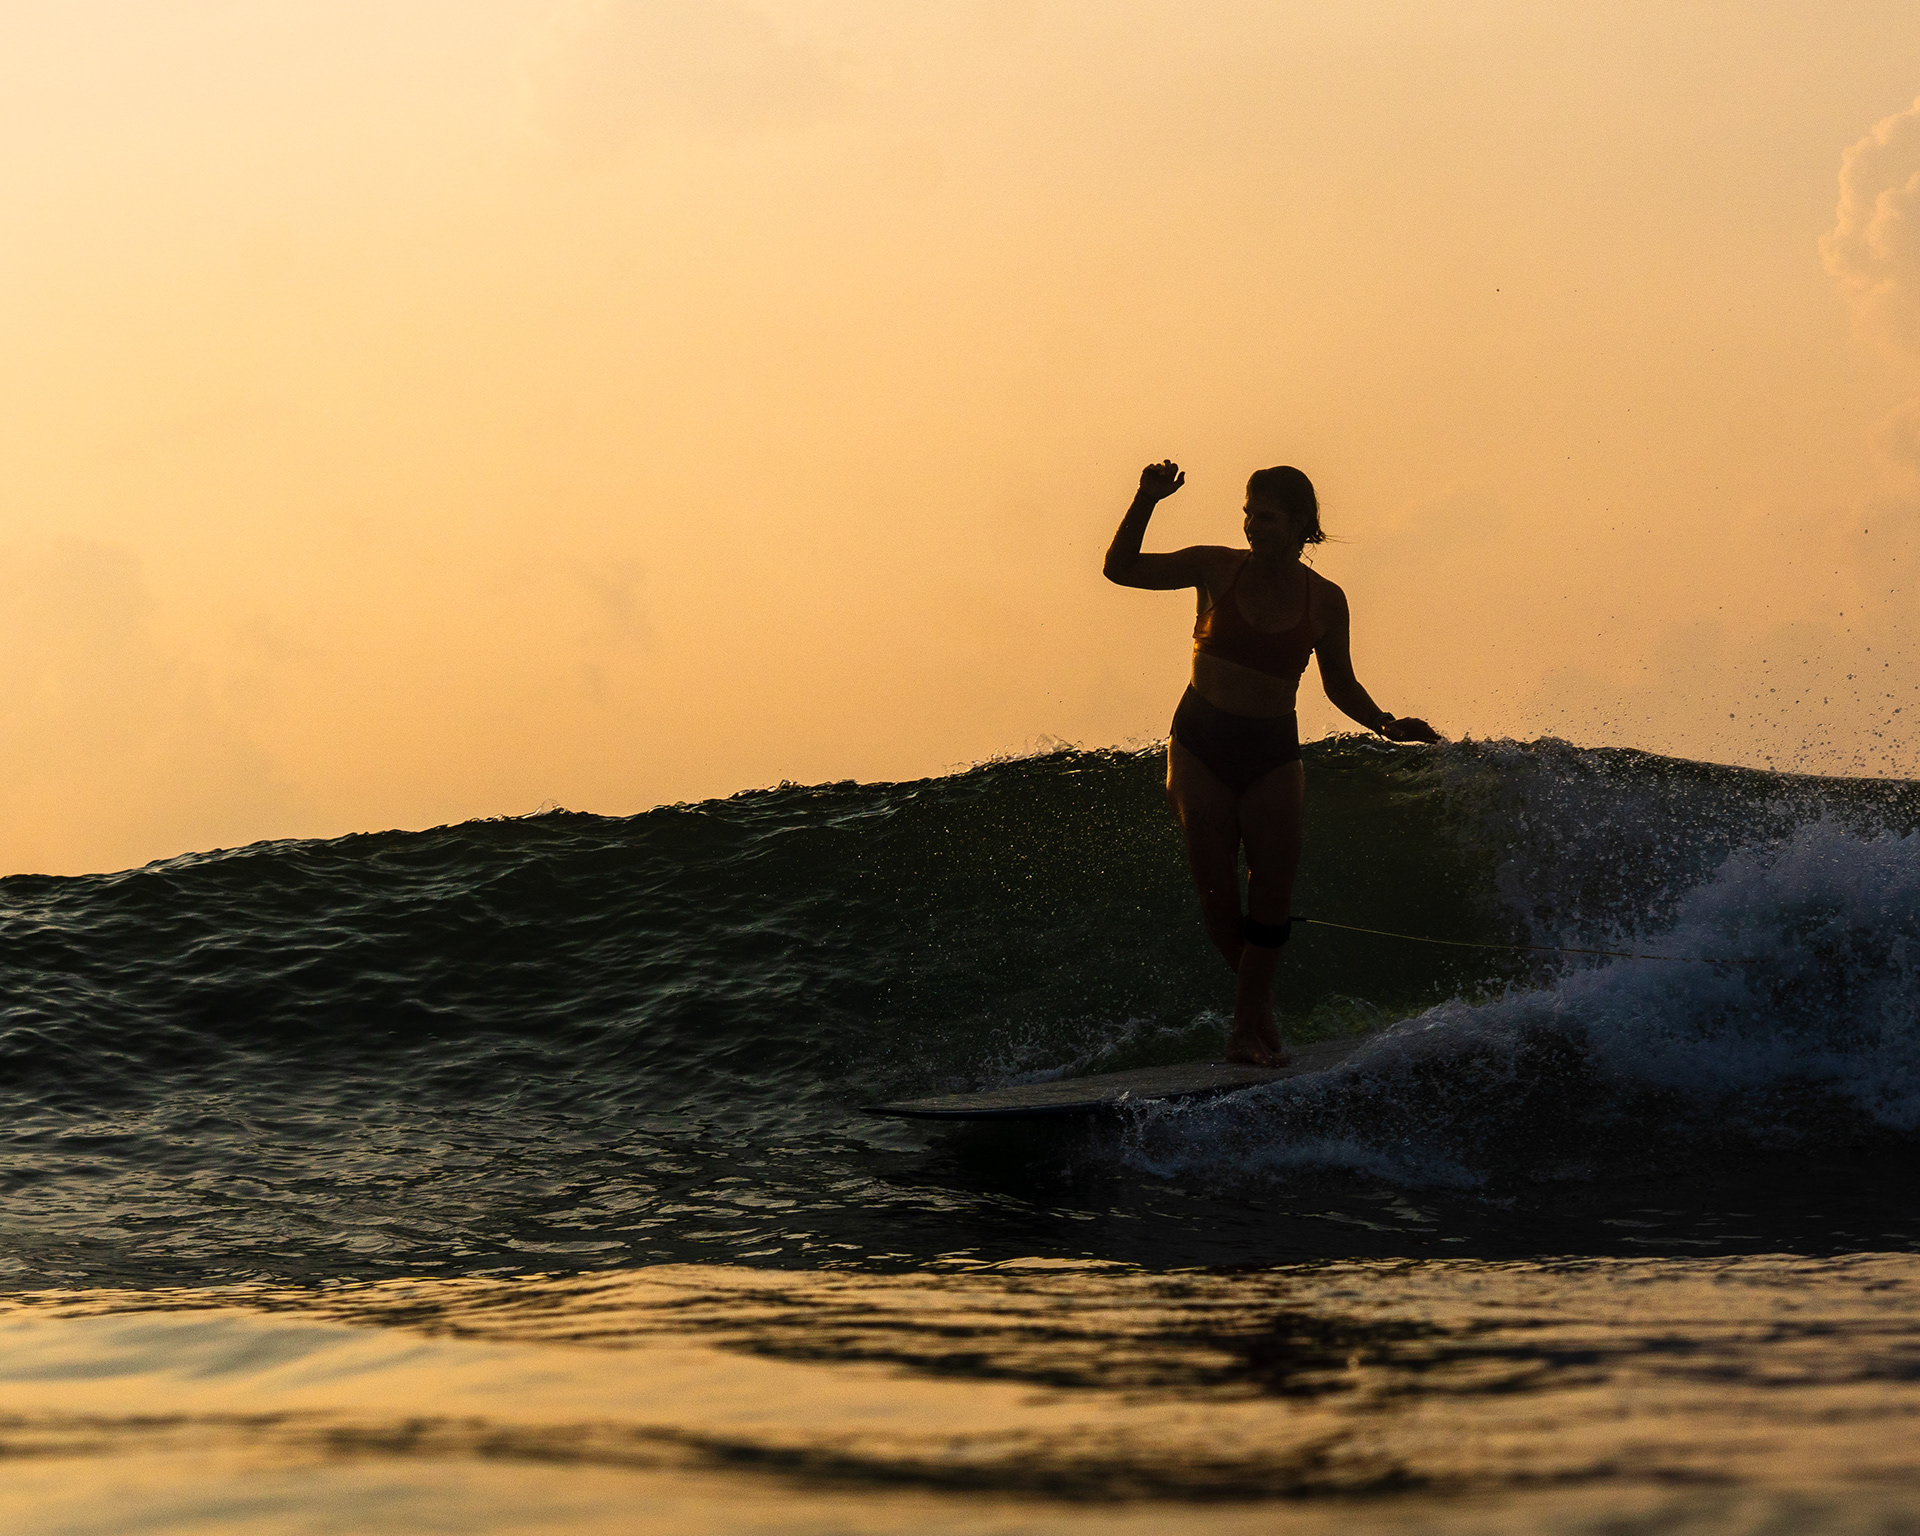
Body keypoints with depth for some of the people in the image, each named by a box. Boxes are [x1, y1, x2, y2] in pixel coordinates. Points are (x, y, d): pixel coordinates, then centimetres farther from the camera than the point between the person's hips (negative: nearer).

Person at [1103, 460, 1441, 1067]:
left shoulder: (1324, 601, -1)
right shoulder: (1218, 568, -4)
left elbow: (1340, 683, 11)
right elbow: (1121, 569, -2)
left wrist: (1387, 725, -6)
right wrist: (1145, 502, -16)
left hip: (1273, 753, 1)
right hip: (1201, 742, -1)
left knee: (1274, 885, -10)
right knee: (1216, 891, -4)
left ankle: (1248, 1028, -4)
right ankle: (1258, 1003, 17)